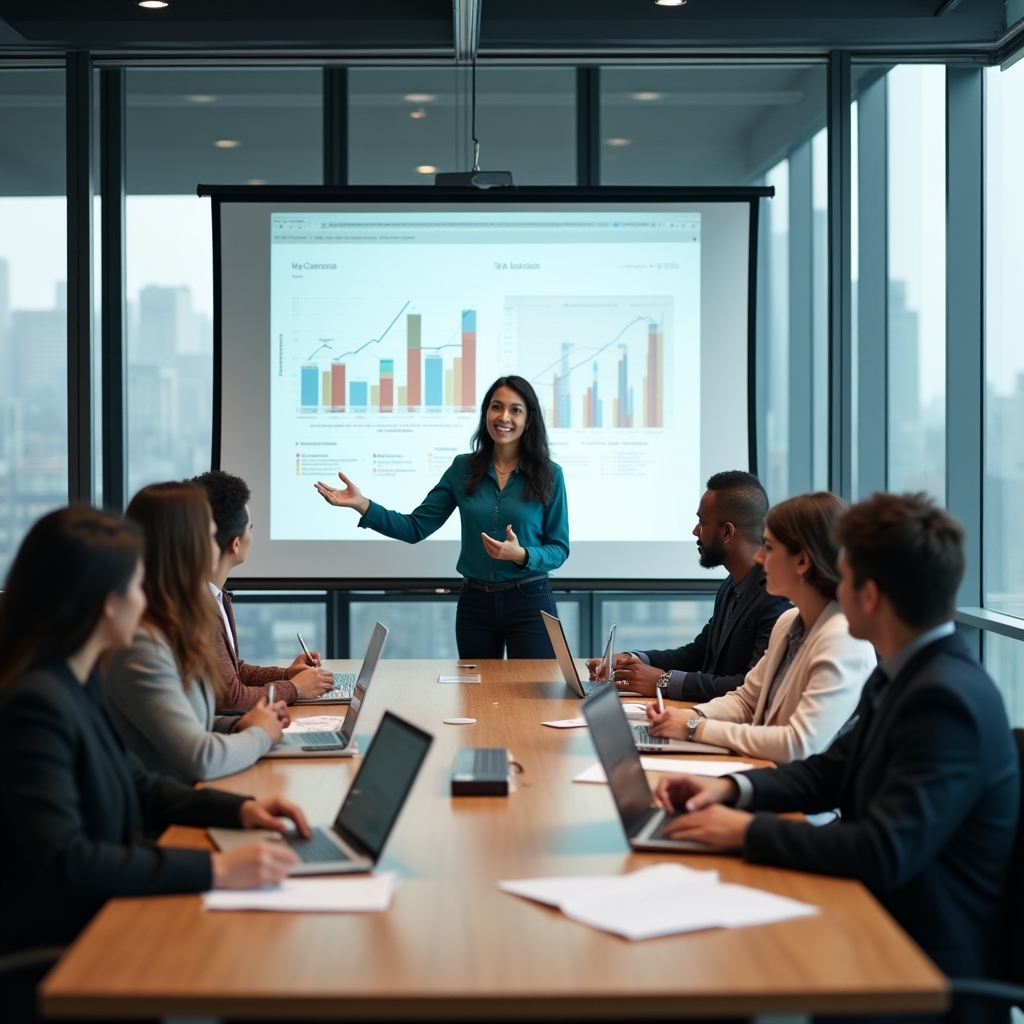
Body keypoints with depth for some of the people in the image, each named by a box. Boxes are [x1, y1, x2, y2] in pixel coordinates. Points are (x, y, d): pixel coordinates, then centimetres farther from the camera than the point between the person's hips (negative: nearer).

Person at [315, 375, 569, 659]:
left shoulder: (548, 475, -5)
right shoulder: (463, 468, 1)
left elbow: (559, 549, -4)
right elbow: (416, 528, -1)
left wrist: (521, 555, -23)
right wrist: (362, 505, -13)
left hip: (529, 603, -3)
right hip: (475, 603, 3)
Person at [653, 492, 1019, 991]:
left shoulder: (947, 699, -25)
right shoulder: (904, 673, 5)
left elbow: (883, 855, -30)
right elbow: (830, 771, 15)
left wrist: (749, 830, -21)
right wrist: (732, 789, -1)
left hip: (926, 958, -8)